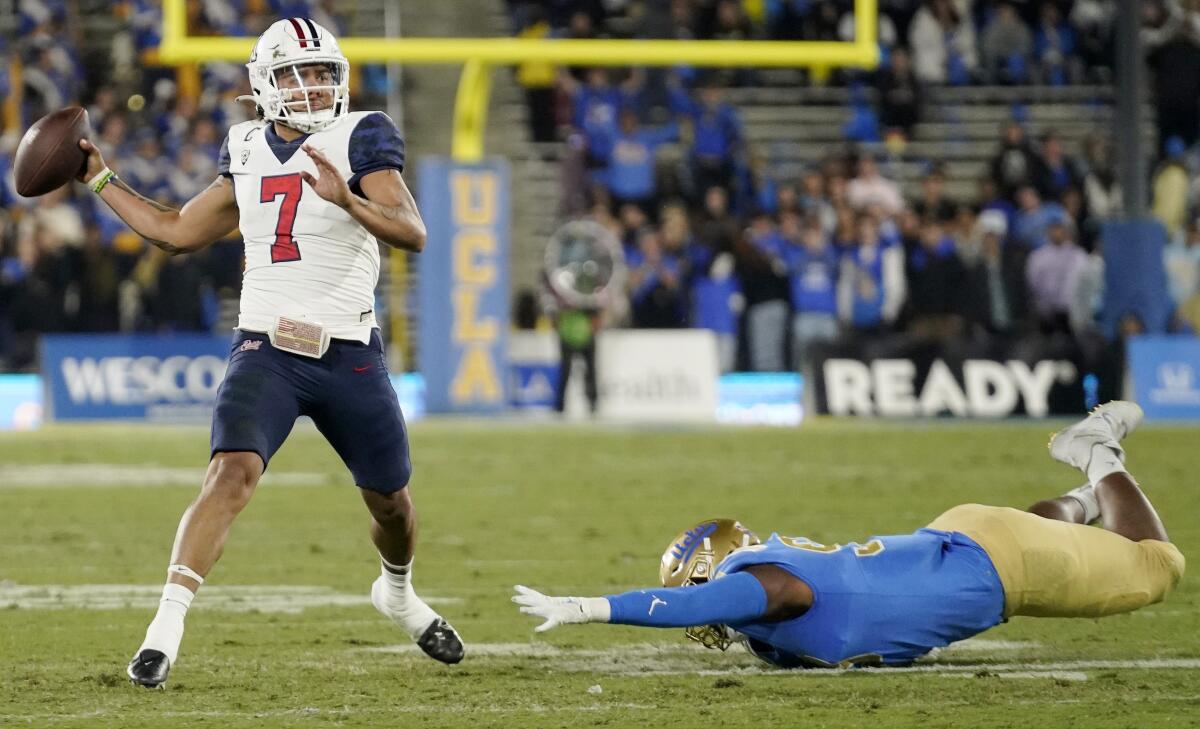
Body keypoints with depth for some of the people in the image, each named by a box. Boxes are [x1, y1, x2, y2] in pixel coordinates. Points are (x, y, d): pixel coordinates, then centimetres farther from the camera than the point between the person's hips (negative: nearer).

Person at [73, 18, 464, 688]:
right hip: (266, 350, 1)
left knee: (391, 500, 15)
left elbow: (413, 233, -19)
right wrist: (100, 180, 21)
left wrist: (346, 199, -35)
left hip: (349, 355, -1)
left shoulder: (359, 140, -5)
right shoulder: (249, 155, 8)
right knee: (232, 474, -23)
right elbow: (176, 232, 21)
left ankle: (399, 593, 49)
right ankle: (167, 628, -29)